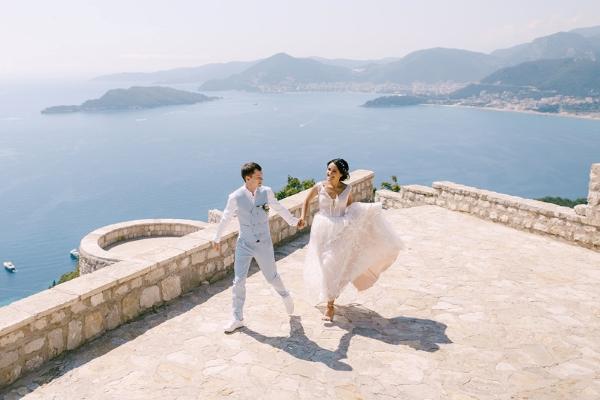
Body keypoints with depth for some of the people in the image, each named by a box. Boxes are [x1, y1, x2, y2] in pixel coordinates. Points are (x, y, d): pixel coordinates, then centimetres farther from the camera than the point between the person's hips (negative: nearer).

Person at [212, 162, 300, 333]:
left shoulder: (266, 192, -8)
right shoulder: (235, 197, -13)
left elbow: (280, 208, 10)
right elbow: (225, 219, 2)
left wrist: (293, 221, 21)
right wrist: (216, 238, 13)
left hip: (264, 244, 1)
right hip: (244, 245, 0)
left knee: (272, 277, 13)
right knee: (239, 281, 1)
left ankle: (285, 295, 46)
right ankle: (237, 318, 16)